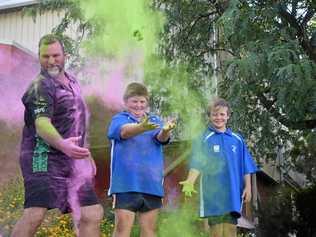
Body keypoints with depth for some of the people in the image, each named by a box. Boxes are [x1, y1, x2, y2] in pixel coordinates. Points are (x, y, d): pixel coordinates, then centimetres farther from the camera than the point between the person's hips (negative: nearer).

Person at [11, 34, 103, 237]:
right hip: (44, 157, -8)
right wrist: (62, 145, -47)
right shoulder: (41, 87, -12)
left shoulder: (72, 82, 15)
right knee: (34, 215, -20)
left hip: (73, 160, 8)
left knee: (93, 215, 6)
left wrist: (87, 156, 25)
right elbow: (41, 124, -28)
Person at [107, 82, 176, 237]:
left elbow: (160, 137, -10)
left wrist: (165, 131, -35)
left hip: (152, 183, 4)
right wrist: (142, 127, -44)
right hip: (126, 183, -3)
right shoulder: (119, 119, 2)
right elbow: (125, 131, -22)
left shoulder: (154, 120, 12)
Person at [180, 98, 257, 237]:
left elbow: (246, 167, 14)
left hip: (233, 194, 3)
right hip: (213, 193, -2)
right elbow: (196, 164, -7)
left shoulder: (237, 140, 12)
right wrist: (189, 182, -23)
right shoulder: (203, 139, 3)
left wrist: (248, 187, 5)